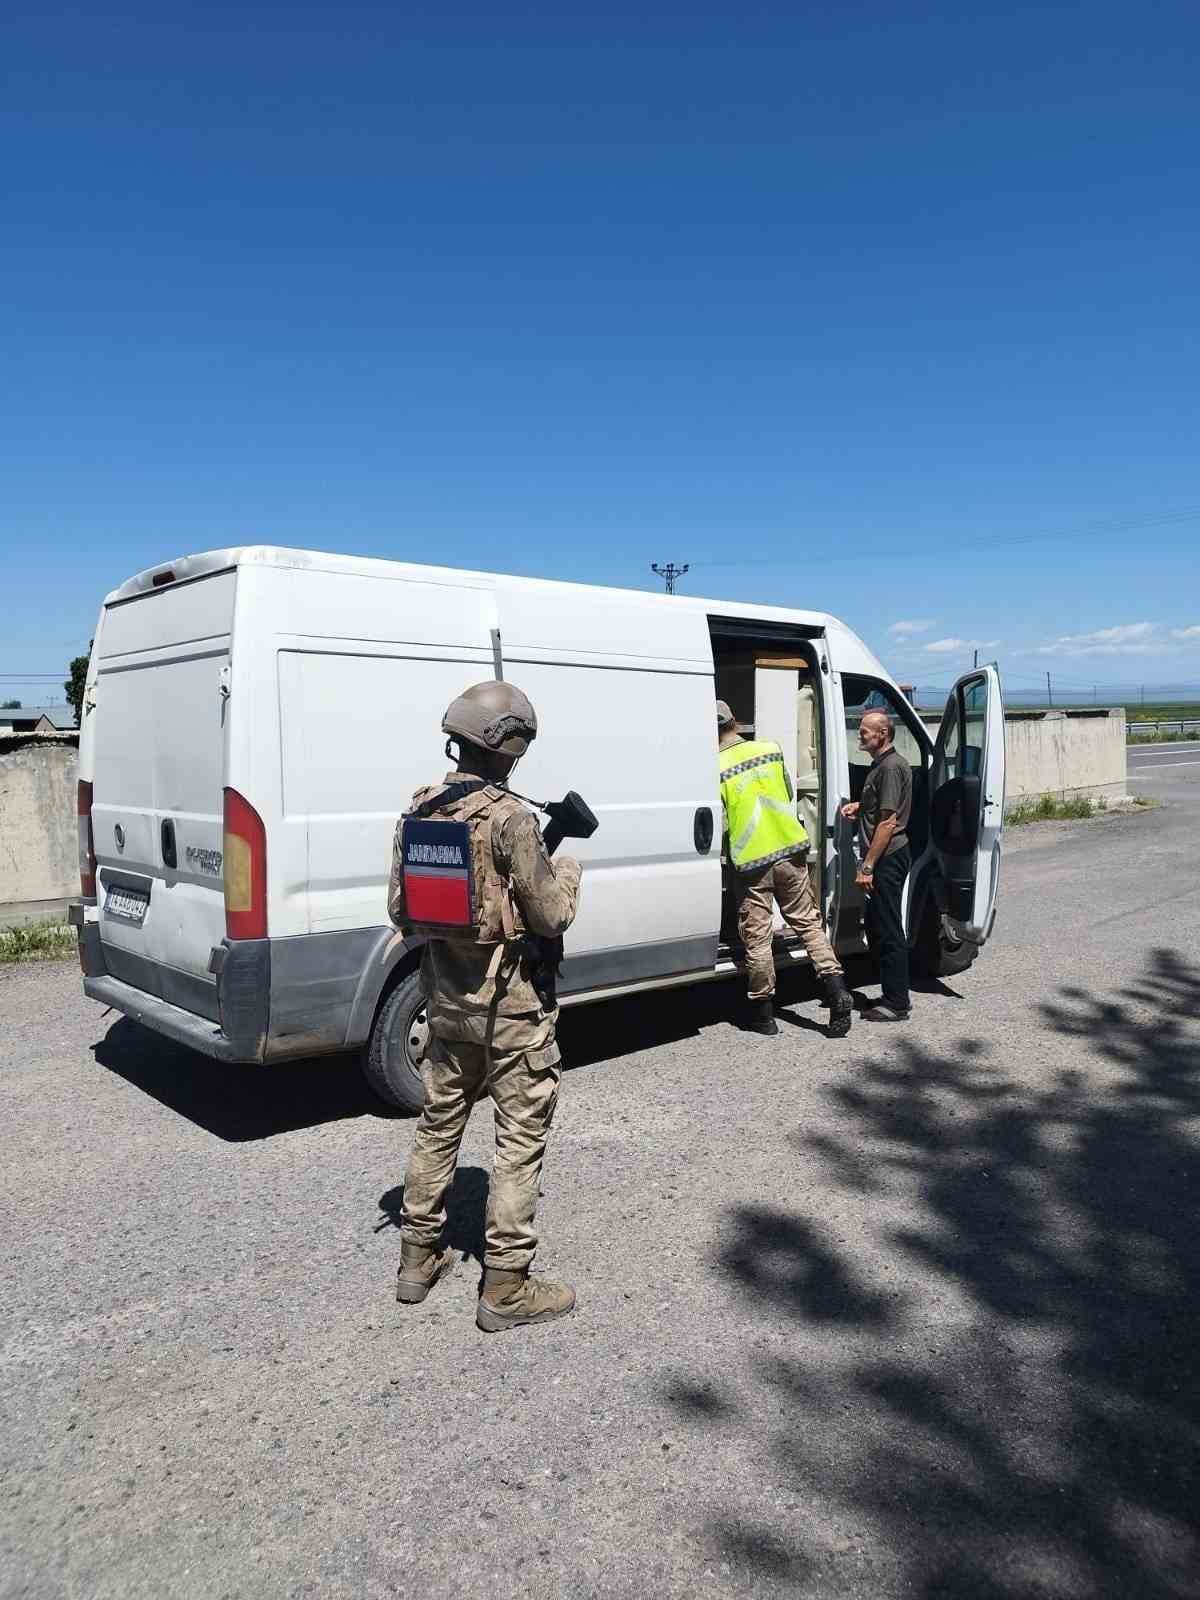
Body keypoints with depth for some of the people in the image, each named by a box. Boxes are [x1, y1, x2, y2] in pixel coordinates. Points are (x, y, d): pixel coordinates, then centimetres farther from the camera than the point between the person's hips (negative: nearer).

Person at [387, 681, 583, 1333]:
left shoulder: (419, 810, 1)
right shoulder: (509, 819, -20)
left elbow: (400, 909, 7)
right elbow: (552, 917, -15)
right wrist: (568, 867, 4)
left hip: (446, 1001, 7)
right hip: (510, 1009, -7)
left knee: (438, 1125, 20)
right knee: (521, 1140, 5)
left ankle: (418, 1259, 32)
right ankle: (505, 1288, 13)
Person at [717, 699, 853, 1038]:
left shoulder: (717, 770, -15)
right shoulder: (771, 749, 1)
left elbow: (718, 824, -11)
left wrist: (724, 854, 9)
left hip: (750, 861, -4)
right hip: (789, 851, 4)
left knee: (757, 937, 6)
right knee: (808, 923, 15)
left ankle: (763, 1013, 15)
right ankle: (836, 991, 5)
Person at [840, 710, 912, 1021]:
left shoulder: (891, 767, -16)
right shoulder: (880, 765, 16)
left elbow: (888, 822, -21)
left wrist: (867, 866, -21)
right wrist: (857, 806, 12)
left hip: (888, 858, -11)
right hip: (884, 859, 11)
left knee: (888, 931, -4)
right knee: (876, 925, 16)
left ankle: (896, 1003, 3)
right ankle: (892, 995, 24)